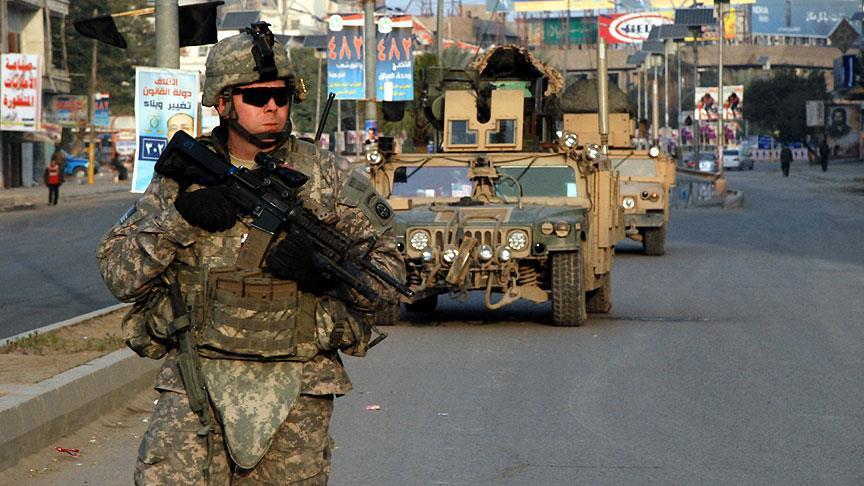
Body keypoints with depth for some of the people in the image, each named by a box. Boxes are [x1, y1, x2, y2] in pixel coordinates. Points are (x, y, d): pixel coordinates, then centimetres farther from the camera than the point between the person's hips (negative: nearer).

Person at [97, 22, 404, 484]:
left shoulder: (327, 177, 4)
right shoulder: (183, 175, 5)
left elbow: (388, 273, 3)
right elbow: (118, 274, 2)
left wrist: (324, 263, -17)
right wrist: (177, 217, -13)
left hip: (297, 385, 1)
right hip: (197, 382, 0)